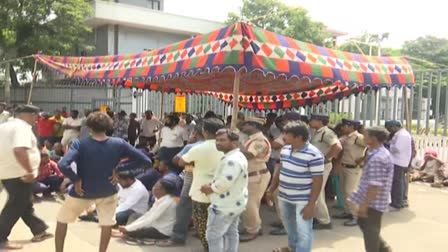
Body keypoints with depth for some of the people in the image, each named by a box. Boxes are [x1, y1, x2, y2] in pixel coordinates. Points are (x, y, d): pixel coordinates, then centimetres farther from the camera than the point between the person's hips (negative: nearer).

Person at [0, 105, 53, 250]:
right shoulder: (22, 127, -18)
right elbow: (19, 150, -32)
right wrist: (30, 171, -28)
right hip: (19, 174, -10)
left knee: (25, 205, 17)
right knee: (15, 207, -1)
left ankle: (39, 231, 28)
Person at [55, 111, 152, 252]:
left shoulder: (79, 144, -20)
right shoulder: (118, 144, -13)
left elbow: (63, 165, -34)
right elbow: (146, 161, -12)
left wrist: (76, 180, -18)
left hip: (82, 192, -1)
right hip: (107, 192, 1)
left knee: (62, 220, 22)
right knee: (107, 223, 22)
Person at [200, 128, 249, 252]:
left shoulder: (232, 160, -26)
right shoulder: (237, 156, 9)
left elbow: (224, 183, -32)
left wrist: (210, 189, -14)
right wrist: (212, 185, 4)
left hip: (225, 205, -11)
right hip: (235, 202, 11)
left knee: (213, 235, -1)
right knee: (231, 232, 18)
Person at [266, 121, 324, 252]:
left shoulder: (314, 155, -22)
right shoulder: (285, 149, 1)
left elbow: (318, 181, -19)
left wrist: (311, 204, -20)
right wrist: (272, 189, 14)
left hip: (303, 200, -7)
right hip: (284, 196, 7)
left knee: (303, 230, 2)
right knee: (289, 225, 25)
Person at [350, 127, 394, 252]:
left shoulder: (377, 158, -26)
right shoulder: (381, 153, 8)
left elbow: (375, 186, -28)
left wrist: (364, 205, -24)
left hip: (373, 203, -10)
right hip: (375, 201, 10)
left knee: (370, 232, 5)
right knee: (363, 223, 23)